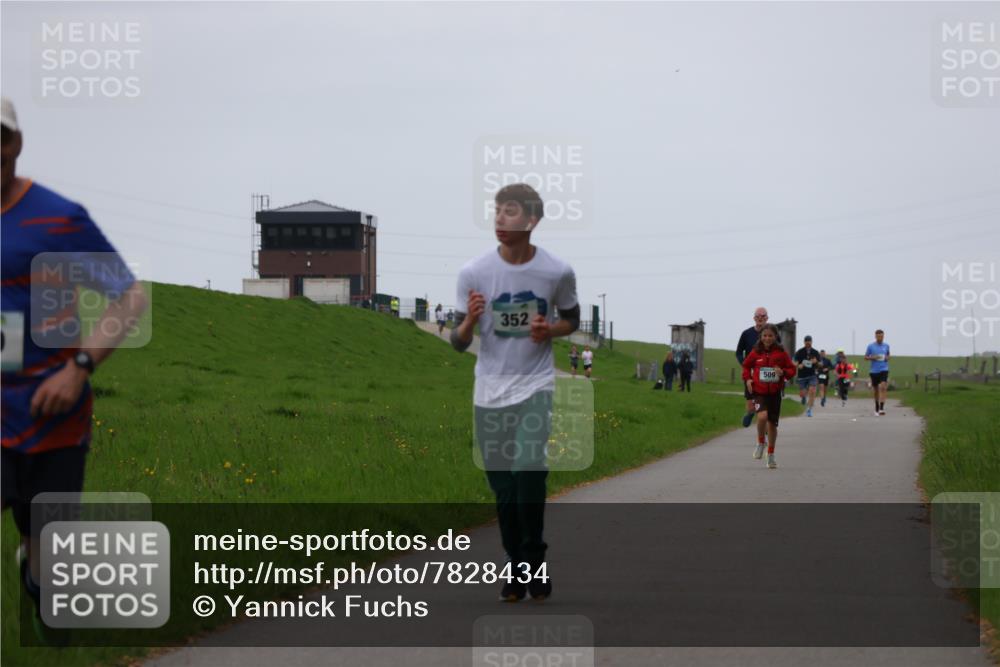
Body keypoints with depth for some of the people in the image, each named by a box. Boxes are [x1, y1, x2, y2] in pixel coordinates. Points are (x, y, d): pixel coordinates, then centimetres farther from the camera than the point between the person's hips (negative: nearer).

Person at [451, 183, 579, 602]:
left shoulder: (557, 272, -7)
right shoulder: (473, 272, -7)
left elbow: (572, 320, 12)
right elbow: (458, 343, -1)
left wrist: (551, 329, -11)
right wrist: (470, 320, -23)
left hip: (535, 387, -2)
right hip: (490, 393, 2)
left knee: (528, 472, -18)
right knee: (503, 489, 6)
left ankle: (534, 561, 1)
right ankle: (517, 568, 22)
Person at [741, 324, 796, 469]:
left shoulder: (781, 353, -3)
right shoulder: (755, 352, -1)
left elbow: (791, 369, 4)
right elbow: (746, 366, 14)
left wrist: (783, 372, -16)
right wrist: (747, 379, -2)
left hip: (775, 393, 1)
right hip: (759, 392, -1)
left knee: (772, 424, 8)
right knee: (762, 416, -27)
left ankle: (771, 456, 26)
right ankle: (760, 443, 1)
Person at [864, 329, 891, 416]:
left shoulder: (886, 346, 7)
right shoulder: (871, 346, 1)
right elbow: (865, 357, 5)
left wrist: (887, 358, -1)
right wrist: (873, 358, -13)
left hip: (884, 370, 0)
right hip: (874, 371, 0)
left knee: (883, 388, -19)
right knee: (875, 390, 10)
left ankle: (881, 409, -26)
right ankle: (876, 408, 30)